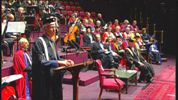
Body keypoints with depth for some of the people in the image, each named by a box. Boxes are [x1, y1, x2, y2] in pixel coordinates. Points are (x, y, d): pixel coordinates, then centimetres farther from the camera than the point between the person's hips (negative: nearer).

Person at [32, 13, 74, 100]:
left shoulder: (52, 41, 12)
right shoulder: (39, 42, -14)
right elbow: (41, 62, -21)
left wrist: (64, 61, -2)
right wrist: (59, 63, -25)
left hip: (54, 78, 8)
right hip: (43, 80, -8)